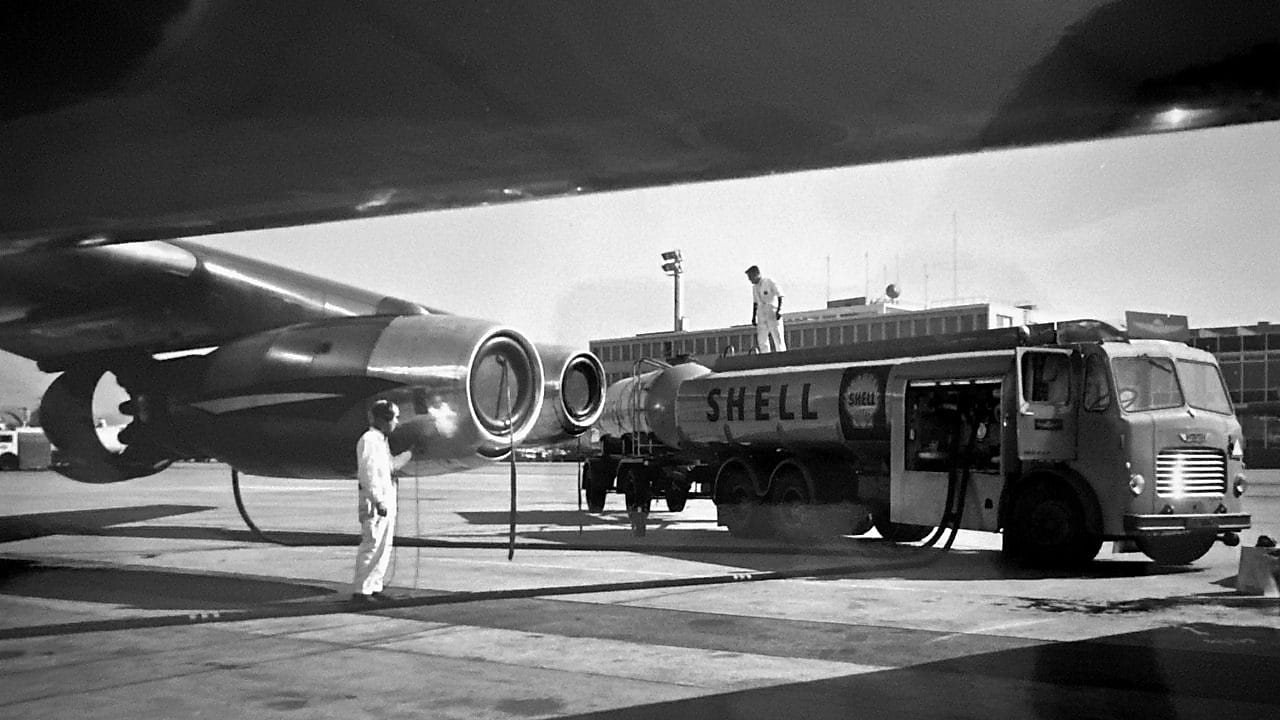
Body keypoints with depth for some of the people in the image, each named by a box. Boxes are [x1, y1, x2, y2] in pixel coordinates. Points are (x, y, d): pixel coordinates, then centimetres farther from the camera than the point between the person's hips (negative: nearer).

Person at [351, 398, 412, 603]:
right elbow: (367, 474, -20)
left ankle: (375, 587, 20)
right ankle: (360, 590, -5)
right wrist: (378, 501, -24)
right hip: (375, 503, -10)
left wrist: (409, 453, 27)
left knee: (385, 546, 13)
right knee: (371, 545, -9)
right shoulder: (369, 440, -13)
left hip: (386, 500, 10)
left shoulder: (381, 440, 18)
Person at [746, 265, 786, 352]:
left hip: (773, 315, -7)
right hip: (761, 317, 7)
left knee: (778, 339, -6)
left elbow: (780, 296, -10)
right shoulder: (754, 287, 14)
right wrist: (754, 317, 17)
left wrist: (779, 310, -19)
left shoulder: (770, 282, -7)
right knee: (761, 341, 3)